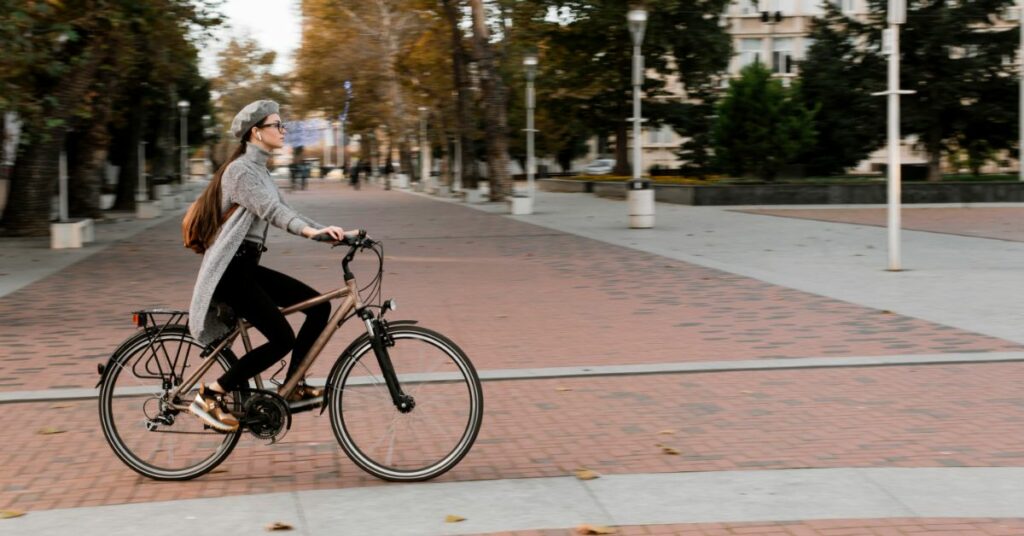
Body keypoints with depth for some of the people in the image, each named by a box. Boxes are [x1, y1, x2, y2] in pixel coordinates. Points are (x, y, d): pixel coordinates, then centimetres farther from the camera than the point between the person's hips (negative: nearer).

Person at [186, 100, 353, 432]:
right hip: (230, 270, -9)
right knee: (282, 339, -15)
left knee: (319, 306, 2)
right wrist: (310, 230, -47)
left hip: (247, 267, 9)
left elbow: (283, 211, 14)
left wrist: (329, 231, 1)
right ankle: (211, 395, -6)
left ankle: (292, 387, 10)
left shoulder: (259, 170, 17)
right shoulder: (242, 170, -14)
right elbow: (271, 209, -30)